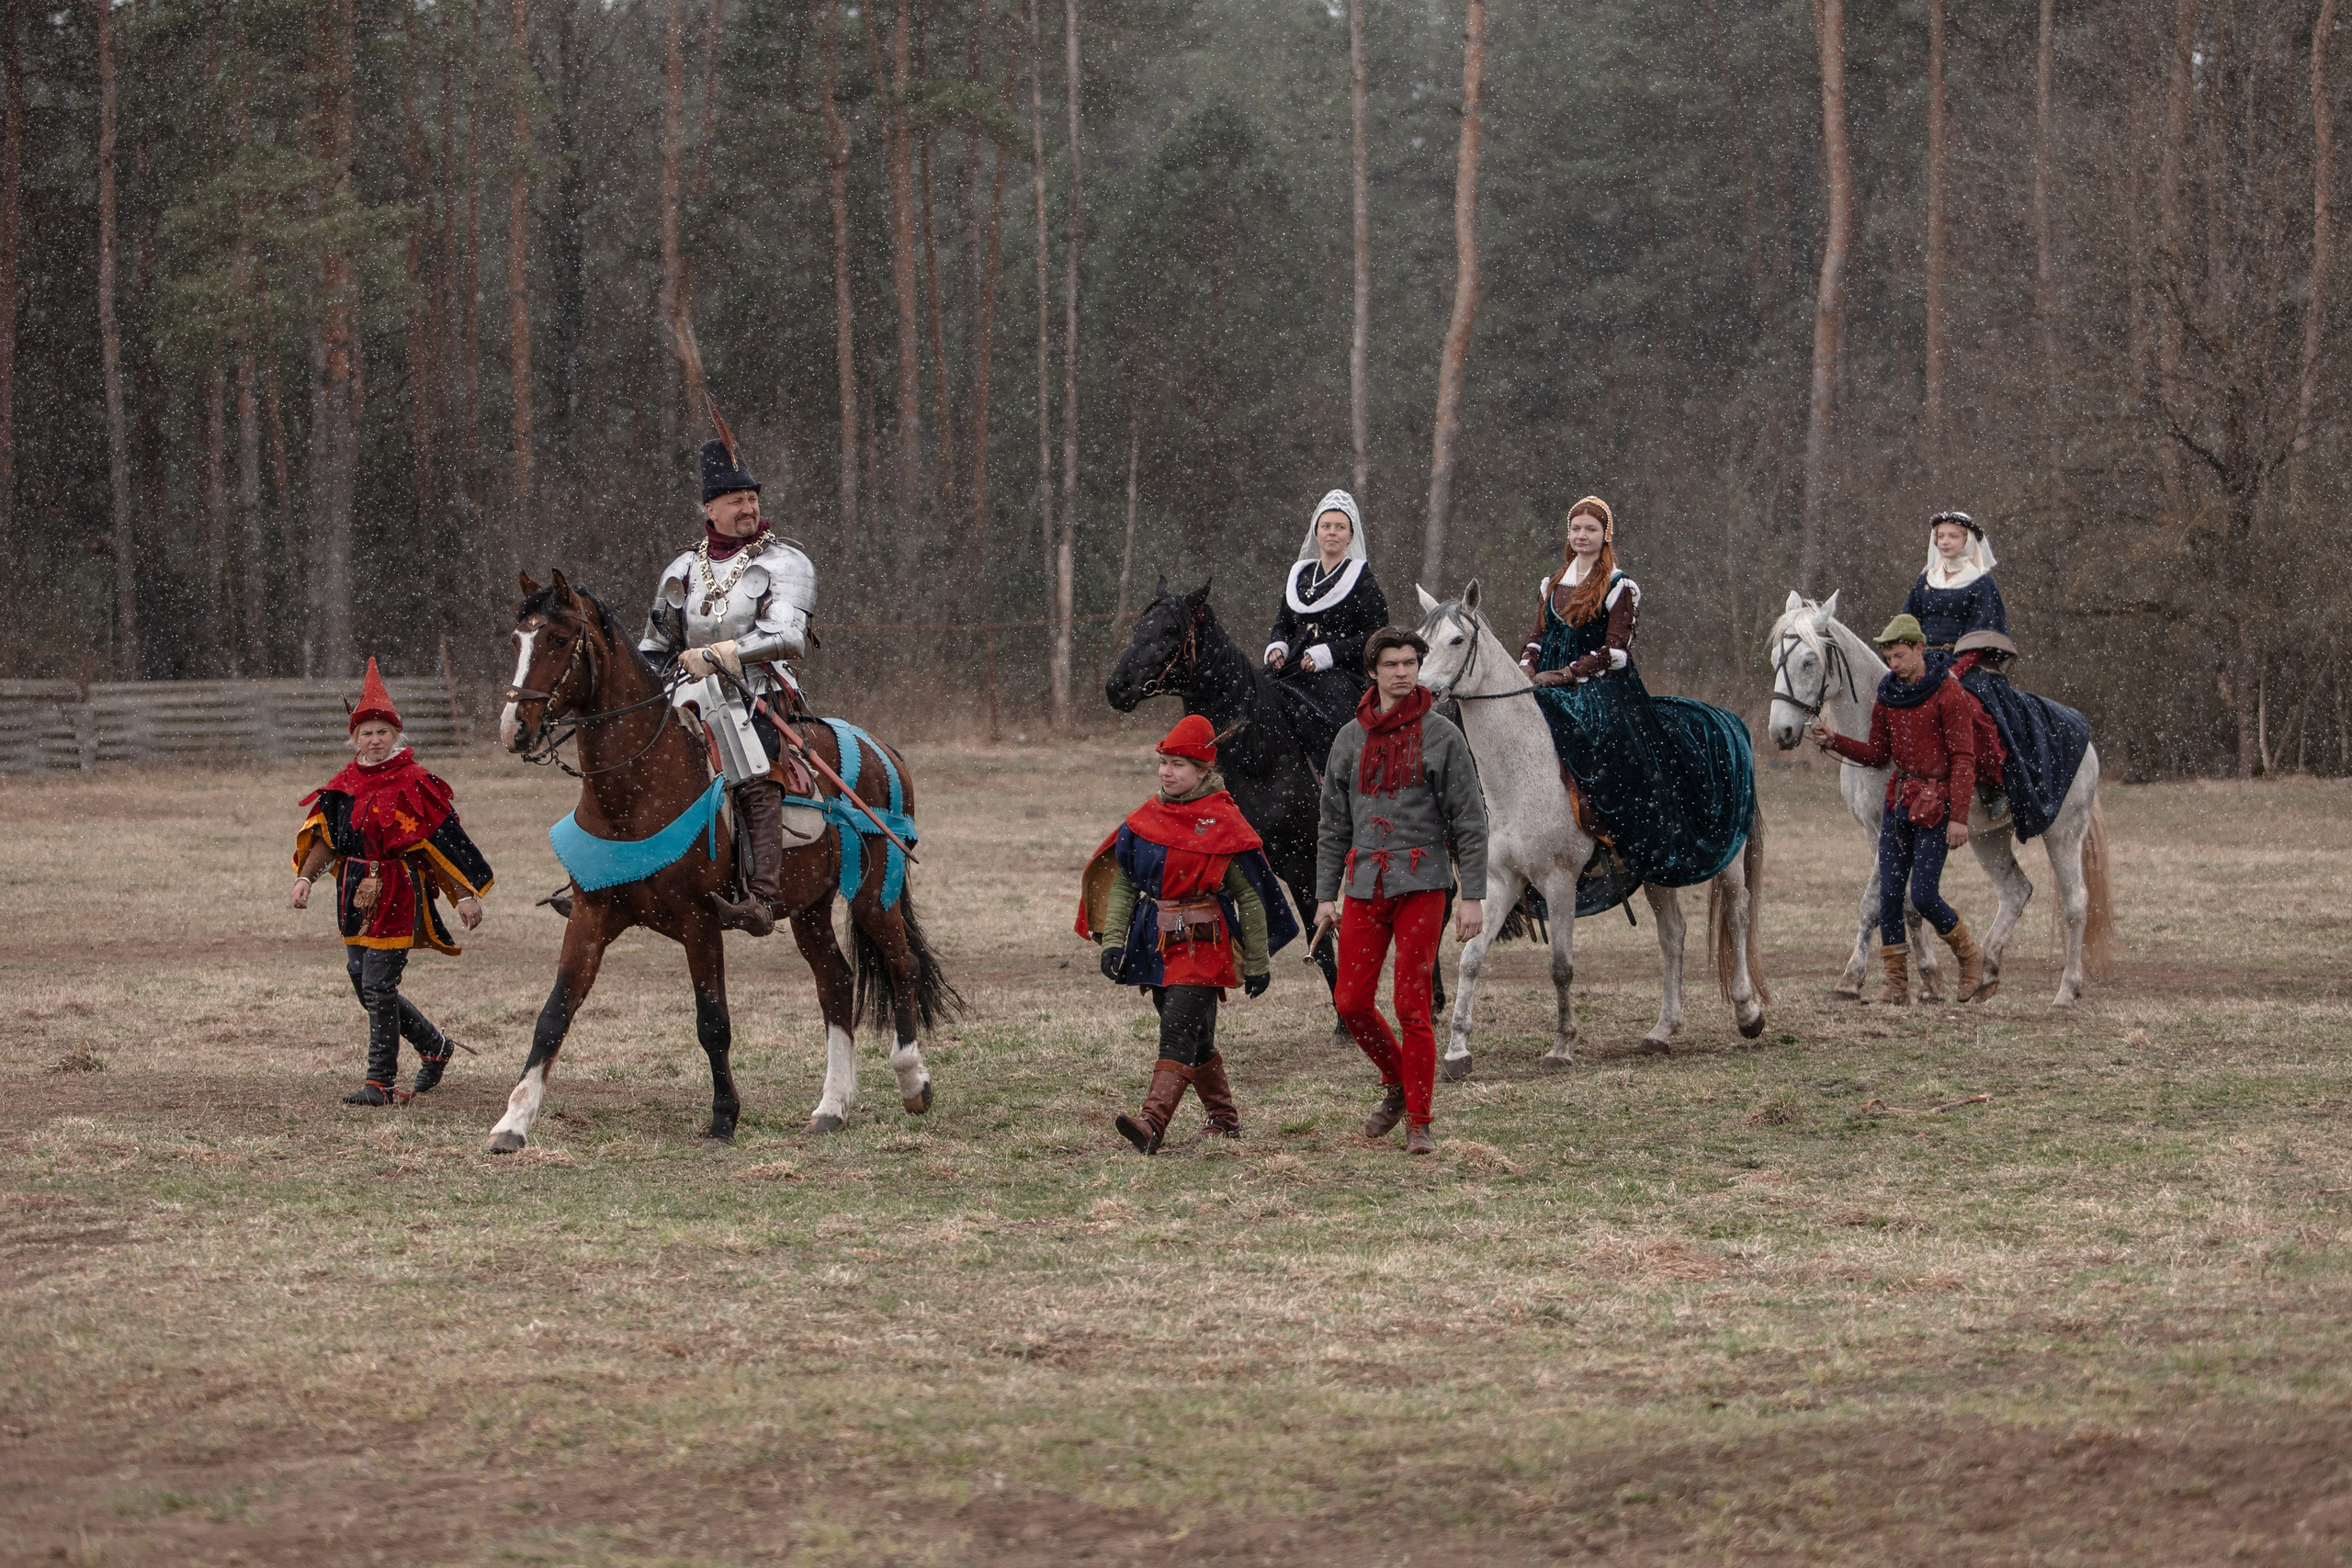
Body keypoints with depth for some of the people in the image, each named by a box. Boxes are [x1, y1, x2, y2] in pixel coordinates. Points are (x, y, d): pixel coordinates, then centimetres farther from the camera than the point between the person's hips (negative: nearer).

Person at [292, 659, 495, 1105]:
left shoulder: (414, 785, -8)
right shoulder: (343, 786, 9)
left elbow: (446, 841, -8)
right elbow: (325, 838, 14)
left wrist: (467, 896, -10)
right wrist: (306, 876, -1)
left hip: (397, 896, -7)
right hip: (355, 898, 7)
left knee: (378, 985, -10)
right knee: (365, 984, 13)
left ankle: (381, 1081, -2)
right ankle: (435, 1047, 32)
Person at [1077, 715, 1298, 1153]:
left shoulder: (1225, 824, -6)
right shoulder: (1143, 820, 8)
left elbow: (1251, 896, -2)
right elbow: (1123, 884, 11)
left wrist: (1258, 964, 0)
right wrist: (1113, 941, -2)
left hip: (1202, 946, -6)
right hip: (1155, 944, 6)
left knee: (1179, 1031, -18)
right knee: (1195, 1038, 15)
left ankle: (1152, 1124, -30)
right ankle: (1225, 1120, 32)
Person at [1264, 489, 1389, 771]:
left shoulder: (1362, 580, 1)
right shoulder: (1299, 575, 18)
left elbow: (1375, 636, -5)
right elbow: (1283, 623, 25)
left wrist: (1326, 654, -13)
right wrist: (1277, 647, 1)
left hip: (1342, 674, -6)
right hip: (1294, 670, 6)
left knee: (1305, 714, -33)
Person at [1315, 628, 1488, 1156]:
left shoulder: (1441, 735, 0)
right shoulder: (1351, 738, 11)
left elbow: (1469, 821, -2)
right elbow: (1334, 825, 15)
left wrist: (1472, 896, -8)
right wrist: (1325, 896, 9)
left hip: (1421, 887, -4)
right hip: (1364, 888, 4)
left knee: (1413, 1007, -6)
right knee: (1352, 1003, 1)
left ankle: (1419, 1122, 2)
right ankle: (1397, 1083, 26)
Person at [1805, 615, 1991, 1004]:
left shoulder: (1948, 694, -10)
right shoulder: (1888, 696, 8)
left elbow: (1963, 759, -12)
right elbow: (1877, 754, 14)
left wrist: (1959, 817, -17)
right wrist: (1834, 742, -3)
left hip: (1936, 804, -6)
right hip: (1899, 800, 6)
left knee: (1923, 895, -9)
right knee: (1889, 893, 0)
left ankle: (1970, 958, 16)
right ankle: (1897, 982, 7)